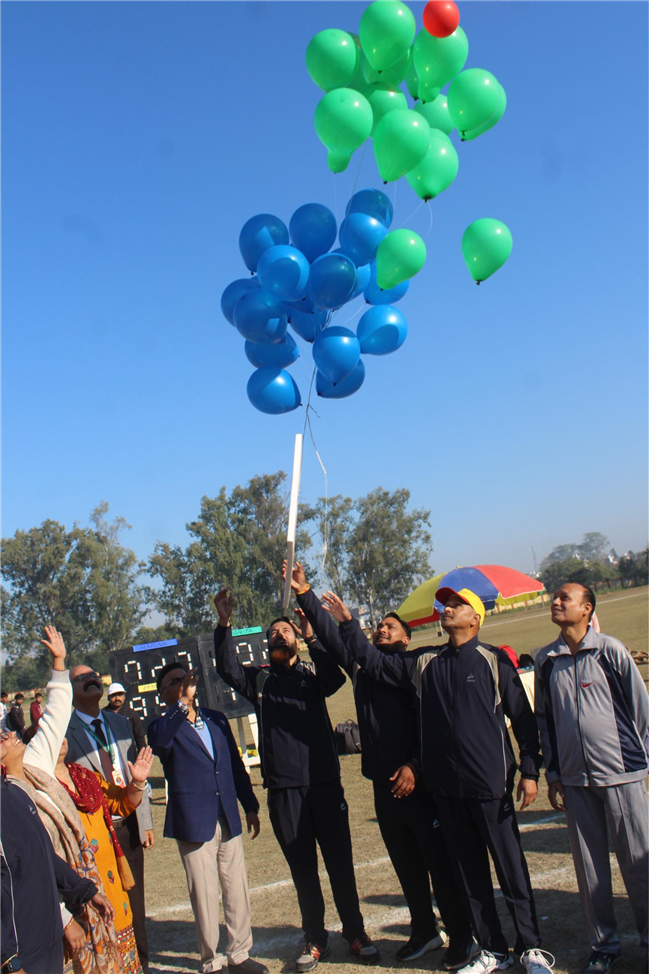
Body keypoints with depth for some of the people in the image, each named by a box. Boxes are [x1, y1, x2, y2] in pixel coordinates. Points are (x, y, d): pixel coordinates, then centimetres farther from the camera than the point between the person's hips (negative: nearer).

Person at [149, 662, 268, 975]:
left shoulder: (217, 719, 12)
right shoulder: (165, 726, -3)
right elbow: (159, 740, -29)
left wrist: (250, 806, 15)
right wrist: (184, 703, -35)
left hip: (229, 820, 4)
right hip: (194, 824, -4)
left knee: (238, 890, 8)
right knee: (204, 897, 3)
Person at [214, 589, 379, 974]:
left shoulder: (312, 675, 7)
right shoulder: (259, 679, 9)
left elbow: (336, 675, -15)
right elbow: (228, 669, -9)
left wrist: (313, 637, -27)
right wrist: (225, 625, -21)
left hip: (325, 781, -1)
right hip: (284, 787, 1)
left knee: (340, 862, 6)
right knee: (302, 868, 10)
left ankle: (356, 934, 21)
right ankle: (316, 940, 23)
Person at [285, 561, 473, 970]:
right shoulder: (362, 666, 9)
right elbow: (331, 635, 4)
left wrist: (415, 766, -17)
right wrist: (305, 595, -4)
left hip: (419, 783, -6)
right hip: (384, 785, 6)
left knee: (441, 865, 3)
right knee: (407, 867, 17)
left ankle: (461, 938, 16)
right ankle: (424, 931, 32)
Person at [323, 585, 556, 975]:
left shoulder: (493, 659, -3)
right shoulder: (425, 662, 9)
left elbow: (523, 716, -1)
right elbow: (374, 661, 15)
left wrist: (530, 771, -5)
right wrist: (348, 623, 5)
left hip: (490, 784, -4)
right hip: (447, 786, 4)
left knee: (511, 868, 4)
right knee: (471, 870, 13)